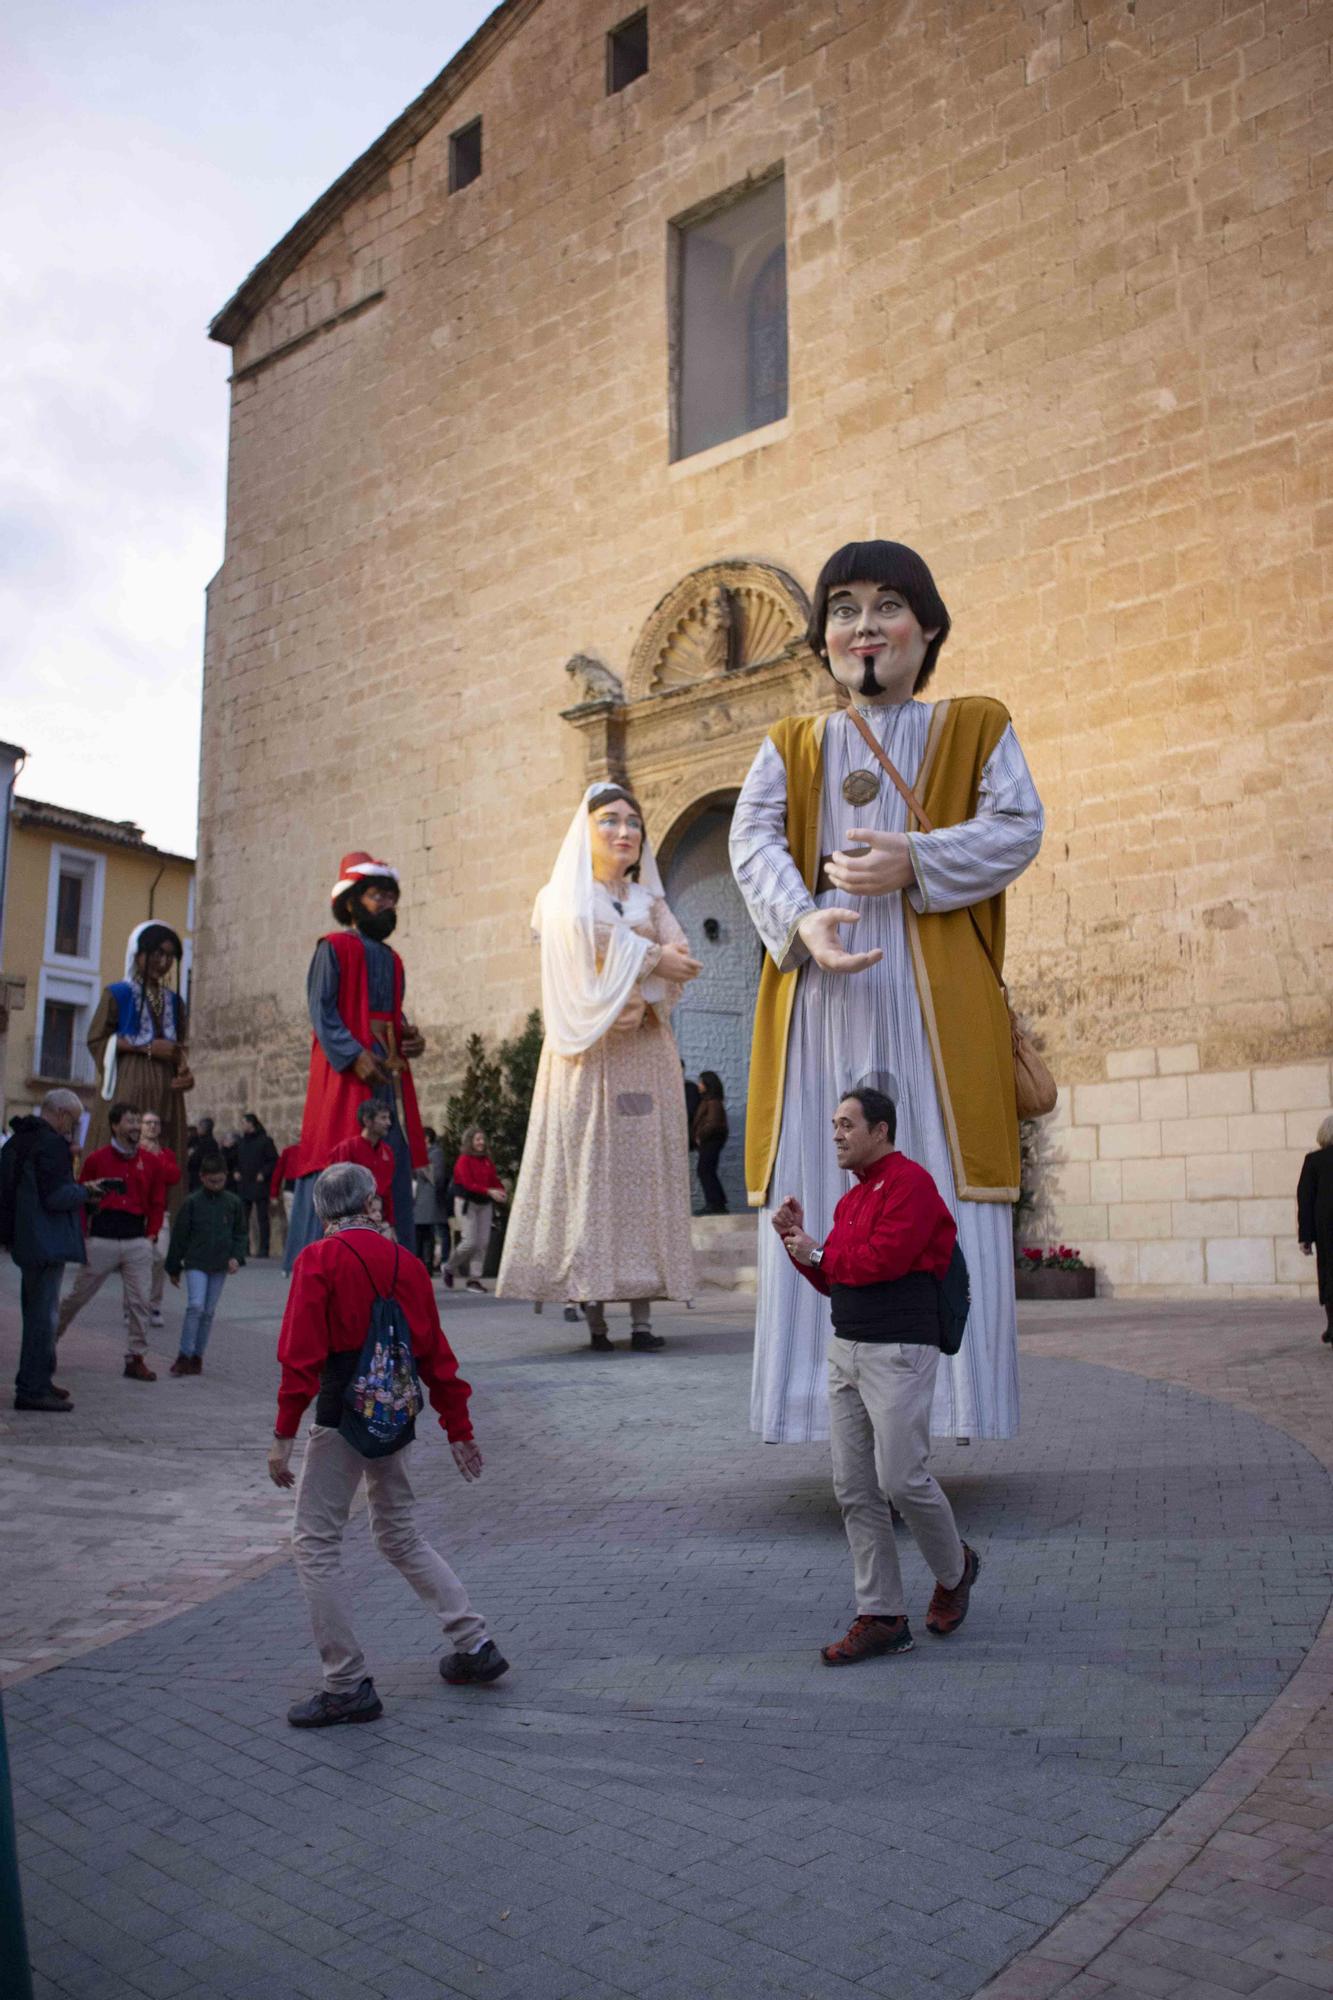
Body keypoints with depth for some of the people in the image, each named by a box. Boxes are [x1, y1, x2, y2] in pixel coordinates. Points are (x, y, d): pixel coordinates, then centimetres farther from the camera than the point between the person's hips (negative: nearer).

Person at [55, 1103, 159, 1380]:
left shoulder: (149, 1162, 7)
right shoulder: (96, 1159, 0)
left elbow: (155, 1201, 13)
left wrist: (150, 1232, 7)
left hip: (137, 1241, 2)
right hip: (102, 1240, -2)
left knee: (140, 1301, -1)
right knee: (78, 1295, 10)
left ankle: (136, 1358, 7)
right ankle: (50, 1338, 32)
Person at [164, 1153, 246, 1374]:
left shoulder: (233, 1202, 3)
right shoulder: (192, 1202, -3)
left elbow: (241, 1233, 11)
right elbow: (179, 1235, 2)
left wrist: (236, 1257, -4)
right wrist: (173, 1267, 5)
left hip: (220, 1265, 2)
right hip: (196, 1263, -2)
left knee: (209, 1312, 7)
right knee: (196, 1306, -15)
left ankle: (197, 1356, 17)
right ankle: (184, 1355, -6)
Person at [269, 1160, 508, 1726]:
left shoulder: (318, 1261, -8)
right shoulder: (406, 1263, 7)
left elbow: (302, 1355, -15)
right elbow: (435, 1352, 10)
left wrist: (283, 1435, -13)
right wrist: (459, 1429, 17)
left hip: (341, 1419, -6)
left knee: (315, 1543, 5)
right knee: (401, 1536, 20)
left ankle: (348, 1685, 6)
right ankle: (474, 1645, 22)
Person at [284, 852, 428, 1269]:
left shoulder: (391, 959, 22)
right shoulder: (334, 948, 1)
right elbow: (321, 1010, -9)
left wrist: (411, 1040, 4)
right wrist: (354, 1055, -21)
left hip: (388, 1075, 7)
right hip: (346, 1076, -7)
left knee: (392, 1167, 3)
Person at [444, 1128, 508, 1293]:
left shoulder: (488, 1161, 10)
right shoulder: (463, 1160, -8)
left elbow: (495, 1180, 7)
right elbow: (468, 1184, -17)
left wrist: (502, 1191, -16)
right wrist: (489, 1192, -25)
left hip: (484, 1204, 6)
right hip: (466, 1203, -6)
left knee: (483, 1242, 0)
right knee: (470, 1242, -11)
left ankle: (473, 1278, 7)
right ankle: (449, 1268, 14)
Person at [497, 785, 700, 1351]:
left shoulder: (650, 899, 20)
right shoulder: (561, 896, 13)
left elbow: (679, 958, 4)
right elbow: (584, 930, -10)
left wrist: (641, 994, -13)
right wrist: (652, 956, -6)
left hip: (644, 1052, 3)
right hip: (586, 1052, -3)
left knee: (646, 1169, -4)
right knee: (588, 1169, -9)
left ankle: (642, 1314, -5)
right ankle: (593, 1313, -8)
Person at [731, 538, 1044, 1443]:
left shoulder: (976, 726, 15)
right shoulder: (792, 745, 17)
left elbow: (1018, 827, 2)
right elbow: (754, 837, 2)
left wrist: (916, 861, -13)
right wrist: (802, 919, -18)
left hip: (934, 993, -1)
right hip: (820, 994, 2)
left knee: (935, 1184, -6)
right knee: (822, 1182, -2)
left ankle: (941, 1388, 1)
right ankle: (835, 1393, 4)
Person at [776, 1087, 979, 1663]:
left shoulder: (911, 1182, -8)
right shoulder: (851, 1199, 19)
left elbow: (883, 1259, -19)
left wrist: (819, 1253, -4)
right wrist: (797, 1240, 7)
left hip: (898, 1351, -9)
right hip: (846, 1350, 9)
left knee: (902, 1479, -7)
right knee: (854, 1489, 6)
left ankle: (954, 1570, 21)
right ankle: (880, 1616, 12)